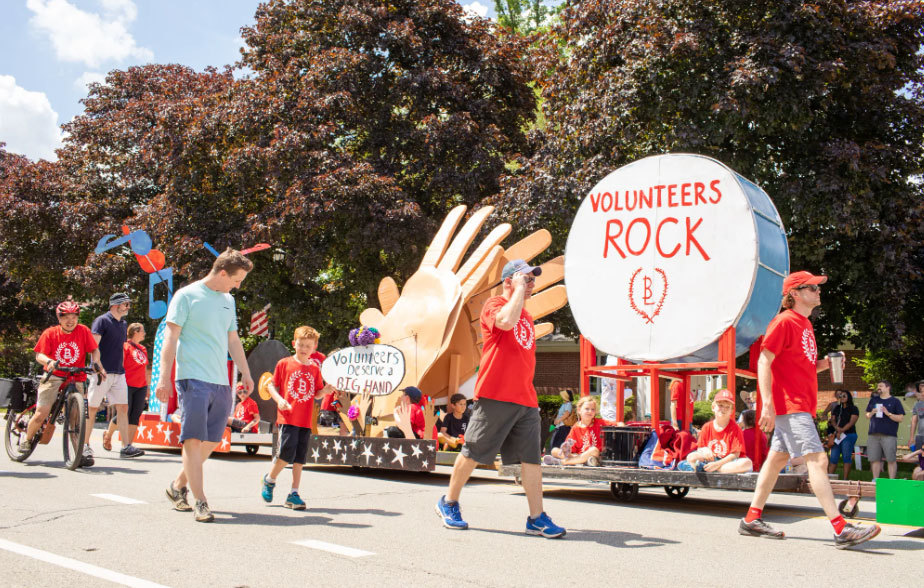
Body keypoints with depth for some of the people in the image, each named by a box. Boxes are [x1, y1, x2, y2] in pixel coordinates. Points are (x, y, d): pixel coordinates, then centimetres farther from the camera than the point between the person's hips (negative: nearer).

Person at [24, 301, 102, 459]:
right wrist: (49, 361, -26)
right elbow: (39, 355, -5)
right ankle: (27, 439, 22)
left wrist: (96, 364, -18)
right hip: (53, 377, 0)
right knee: (41, 415, -7)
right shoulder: (50, 333, -1)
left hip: (76, 379, 0)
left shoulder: (83, 331, 0)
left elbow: (94, 350, 1)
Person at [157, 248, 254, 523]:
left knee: (211, 441, 9)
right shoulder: (186, 296, -3)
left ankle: (178, 486, 27)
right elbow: (171, 337, -6)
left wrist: (246, 373, 19)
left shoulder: (228, 301, 18)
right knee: (194, 440, -8)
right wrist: (164, 377, -12)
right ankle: (200, 502, -7)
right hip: (193, 379, -7)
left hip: (221, 382, 7)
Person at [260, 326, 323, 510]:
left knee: (300, 457, 3)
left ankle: (293, 495, 10)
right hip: (288, 418, -4)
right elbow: (272, 385, 6)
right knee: (287, 451, -14)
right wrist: (279, 400, -11)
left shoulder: (314, 369, 12)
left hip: (306, 420, 4)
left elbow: (317, 393, 14)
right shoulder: (284, 363, 3)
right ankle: (270, 480, 13)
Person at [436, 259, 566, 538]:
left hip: (525, 399, 7)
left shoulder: (526, 316, 21)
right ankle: (449, 503, 18)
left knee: (531, 457, 0)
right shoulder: (495, 304, -3)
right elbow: (506, 321, -28)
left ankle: (537, 518, 2)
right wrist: (520, 290, -14)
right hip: (495, 396, -7)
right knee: (472, 453, 2)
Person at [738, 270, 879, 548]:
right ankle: (841, 530, -15)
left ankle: (752, 520, 19)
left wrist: (824, 364, 5)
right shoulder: (784, 321, -11)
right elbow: (764, 362, -16)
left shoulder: (805, 324, 18)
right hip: (790, 405, -10)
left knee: (777, 459, 12)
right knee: (817, 459, -13)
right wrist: (768, 405, -22)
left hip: (800, 406, 10)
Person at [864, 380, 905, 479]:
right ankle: (875, 480, 10)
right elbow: (867, 416, 20)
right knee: (875, 459, 3)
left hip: (889, 435, -4)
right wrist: (872, 413, -1)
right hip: (873, 435, 4)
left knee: (891, 459, -5)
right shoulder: (873, 400, 18)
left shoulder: (895, 401, 5)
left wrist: (888, 413, -14)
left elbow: (900, 418, -1)